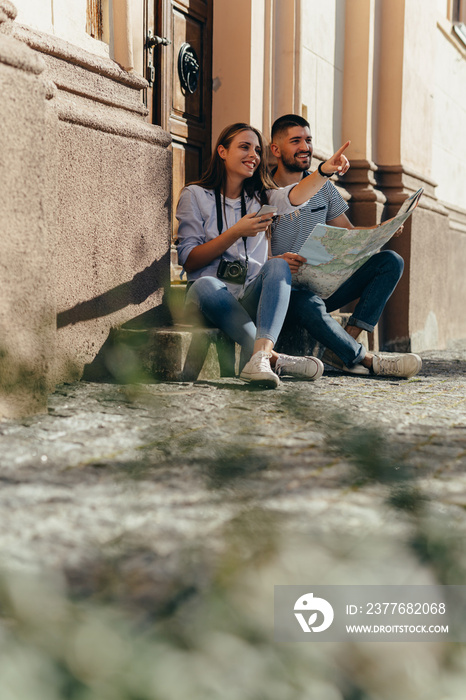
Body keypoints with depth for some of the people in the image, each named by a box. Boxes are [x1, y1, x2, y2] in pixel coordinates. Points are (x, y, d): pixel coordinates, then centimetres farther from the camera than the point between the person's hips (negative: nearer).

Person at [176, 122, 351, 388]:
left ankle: (260, 355, -51)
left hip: (251, 300, 3)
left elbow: (295, 196, -7)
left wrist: (324, 171, -29)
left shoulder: (261, 197, 18)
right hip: (211, 297, -2)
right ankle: (273, 357, -44)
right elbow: (188, 261, -1)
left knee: (278, 265, -29)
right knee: (206, 285, -37)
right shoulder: (195, 195, 8)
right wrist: (236, 232, -11)